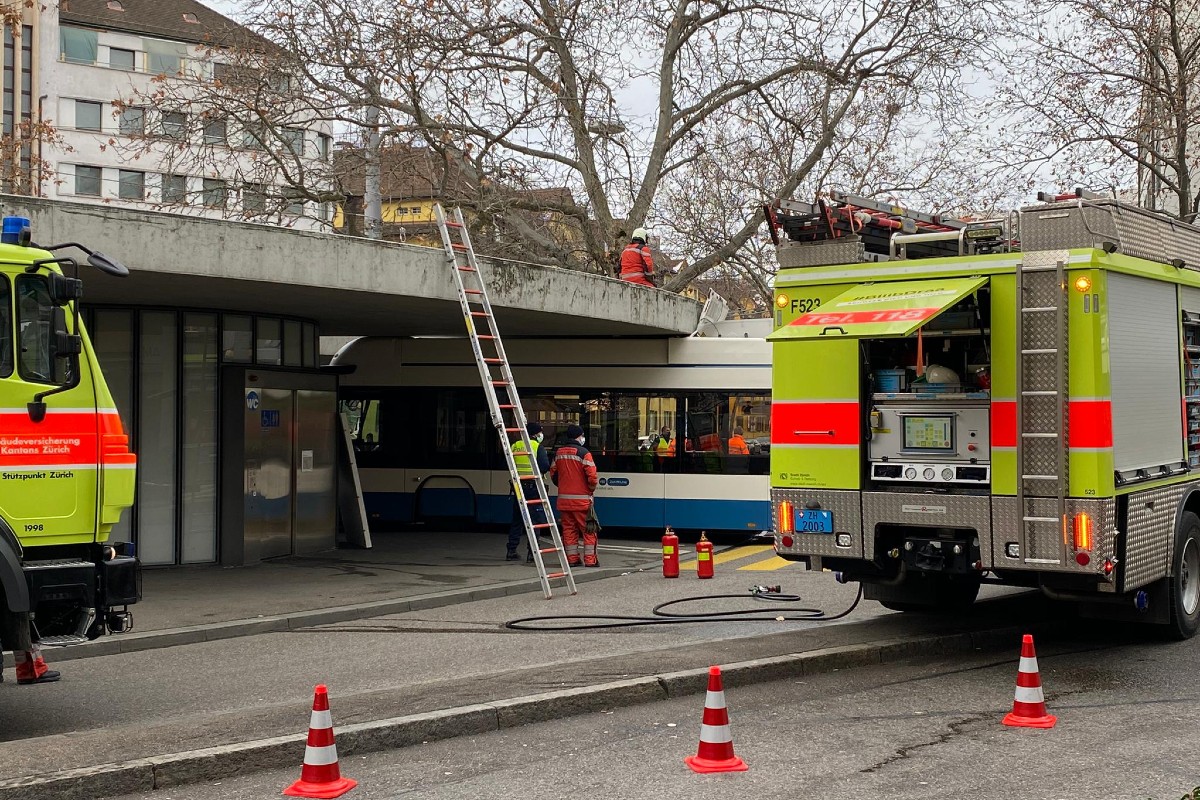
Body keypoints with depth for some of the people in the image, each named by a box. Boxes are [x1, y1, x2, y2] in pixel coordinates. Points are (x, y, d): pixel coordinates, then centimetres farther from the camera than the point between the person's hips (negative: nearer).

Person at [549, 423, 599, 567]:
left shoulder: (558, 453, 7)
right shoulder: (583, 453, -12)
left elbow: (553, 474, 14)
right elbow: (592, 476, -15)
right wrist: (591, 489, 3)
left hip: (564, 499, 5)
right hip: (581, 499, -5)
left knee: (569, 530, 11)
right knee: (588, 530, 2)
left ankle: (572, 559, 12)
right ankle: (590, 559, 2)